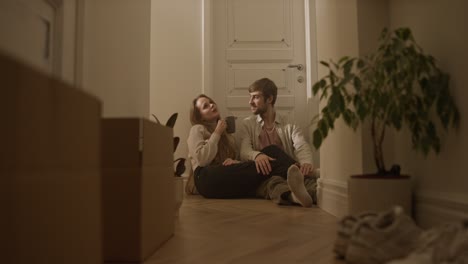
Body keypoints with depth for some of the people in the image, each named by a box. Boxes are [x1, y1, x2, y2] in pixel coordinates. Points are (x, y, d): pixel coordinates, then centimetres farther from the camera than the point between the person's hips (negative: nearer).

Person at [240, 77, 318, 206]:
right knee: (274, 181, -39)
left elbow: (302, 147, -1)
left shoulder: (290, 126, 18)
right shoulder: (248, 124, 19)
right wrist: (257, 155, -23)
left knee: (310, 178, -33)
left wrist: (307, 162, -27)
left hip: (290, 173, 1)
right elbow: (244, 151, 4)